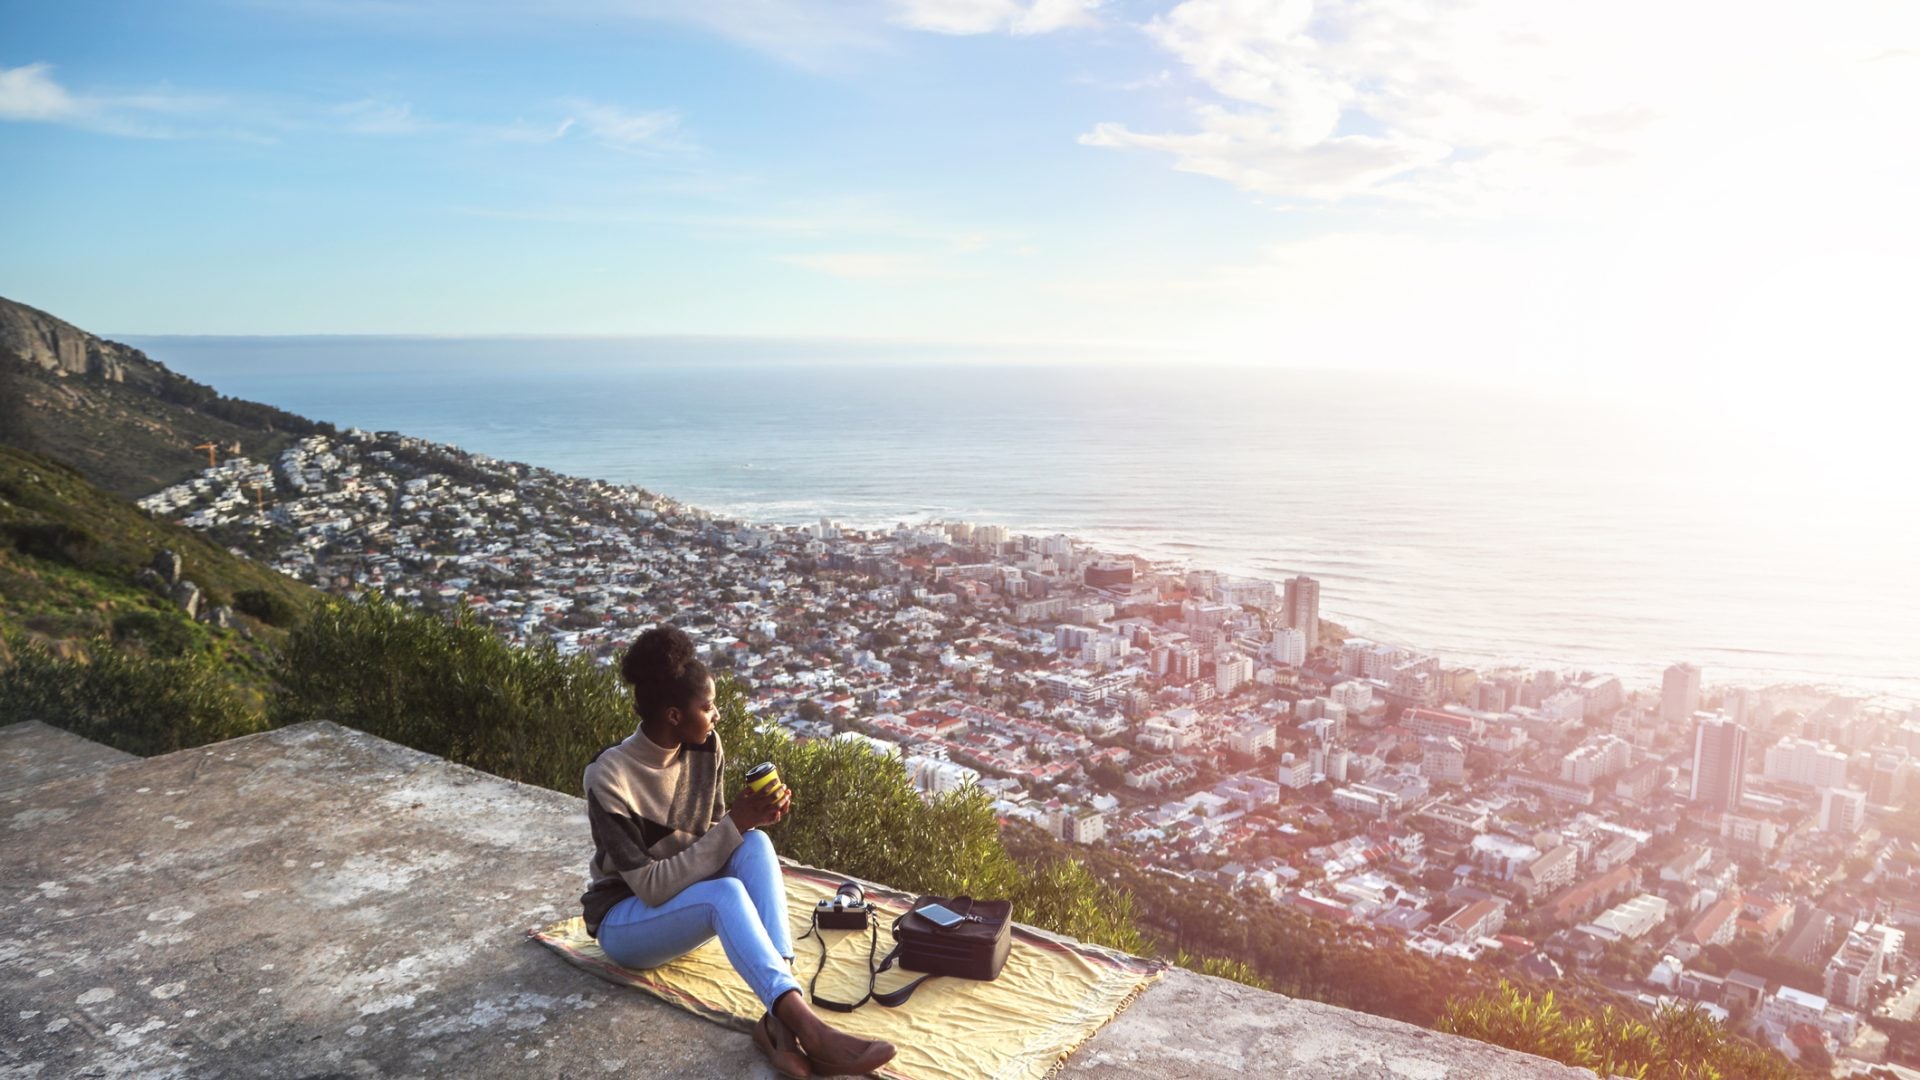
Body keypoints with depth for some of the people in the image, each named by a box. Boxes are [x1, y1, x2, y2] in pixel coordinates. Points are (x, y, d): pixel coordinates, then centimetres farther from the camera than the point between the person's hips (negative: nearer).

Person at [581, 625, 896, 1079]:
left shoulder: (705, 748, -7)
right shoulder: (609, 778, -26)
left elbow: (712, 835, 2)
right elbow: (651, 886, -27)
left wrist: (750, 819, -20)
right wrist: (734, 824, -29)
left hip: (689, 901, 6)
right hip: (626, 920, -6)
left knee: (756, 845, -26)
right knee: (725, 894, -36)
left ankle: (782, 1018, -38)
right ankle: (810, 1031, -48)